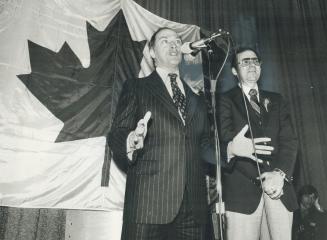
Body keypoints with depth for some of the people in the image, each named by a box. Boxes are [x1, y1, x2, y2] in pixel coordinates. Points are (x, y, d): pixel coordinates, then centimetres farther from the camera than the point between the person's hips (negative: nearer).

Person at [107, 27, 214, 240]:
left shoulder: (197, 99, 20)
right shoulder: (136, 88, 7)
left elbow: (203, 145, 17)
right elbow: (116, 135, -2)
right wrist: (132, 143, -22)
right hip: (148, 202, -4)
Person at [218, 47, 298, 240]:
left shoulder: (276, 100, 19)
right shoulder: (226, 100, 7)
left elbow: (289, 140, 9)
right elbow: (227, 139, -7)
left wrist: (280, 173, -9)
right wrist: (260, 177, -19)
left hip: (279, 186, 4)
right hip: (243, 187, -3)